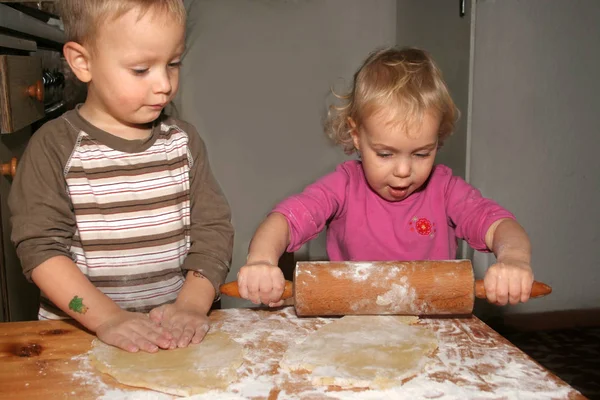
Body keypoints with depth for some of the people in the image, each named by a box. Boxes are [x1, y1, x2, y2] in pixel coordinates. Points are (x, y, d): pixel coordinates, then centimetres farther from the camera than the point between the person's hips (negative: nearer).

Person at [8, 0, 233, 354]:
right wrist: (107, 317, -18)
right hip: (80, 330, -1)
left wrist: (192, 303, -13)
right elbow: (40, 246, -8)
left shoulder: (184, 140, 6)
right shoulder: (55, 146, -3)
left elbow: (213, 228, 2)